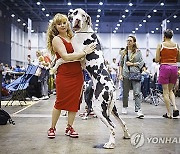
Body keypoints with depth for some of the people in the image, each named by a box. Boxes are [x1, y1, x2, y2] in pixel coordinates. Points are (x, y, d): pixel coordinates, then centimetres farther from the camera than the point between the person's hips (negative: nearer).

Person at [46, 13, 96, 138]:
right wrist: (84, 52, -19)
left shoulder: (73, 37, 13)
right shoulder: (56, 39, -6)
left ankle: (69, 128, 22)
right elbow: (66, 56, -19)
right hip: (64, 76, -6)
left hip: (78, 75, 6)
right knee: (60, 103, 3)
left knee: (75, 102, 9)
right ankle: (52, 128, 20)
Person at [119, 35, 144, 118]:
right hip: (126, 74, 3)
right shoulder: (124, 52, 11)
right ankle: (125, 107, 27)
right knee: (125, 93, 10)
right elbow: (121, 64, 12)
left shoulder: (138, 51, 3)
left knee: (137, 93, -9)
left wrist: (132, 64, -9)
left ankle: (138, 110, -11)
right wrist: (120, 74, 5)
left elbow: (141, 62, 1)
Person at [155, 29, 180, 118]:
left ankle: (169, 113, 6)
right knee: (170, 90, 19)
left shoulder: (160, 45, -4)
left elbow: (157, 60, -6)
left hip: (164, 67, -4)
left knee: (166, 91, 4)